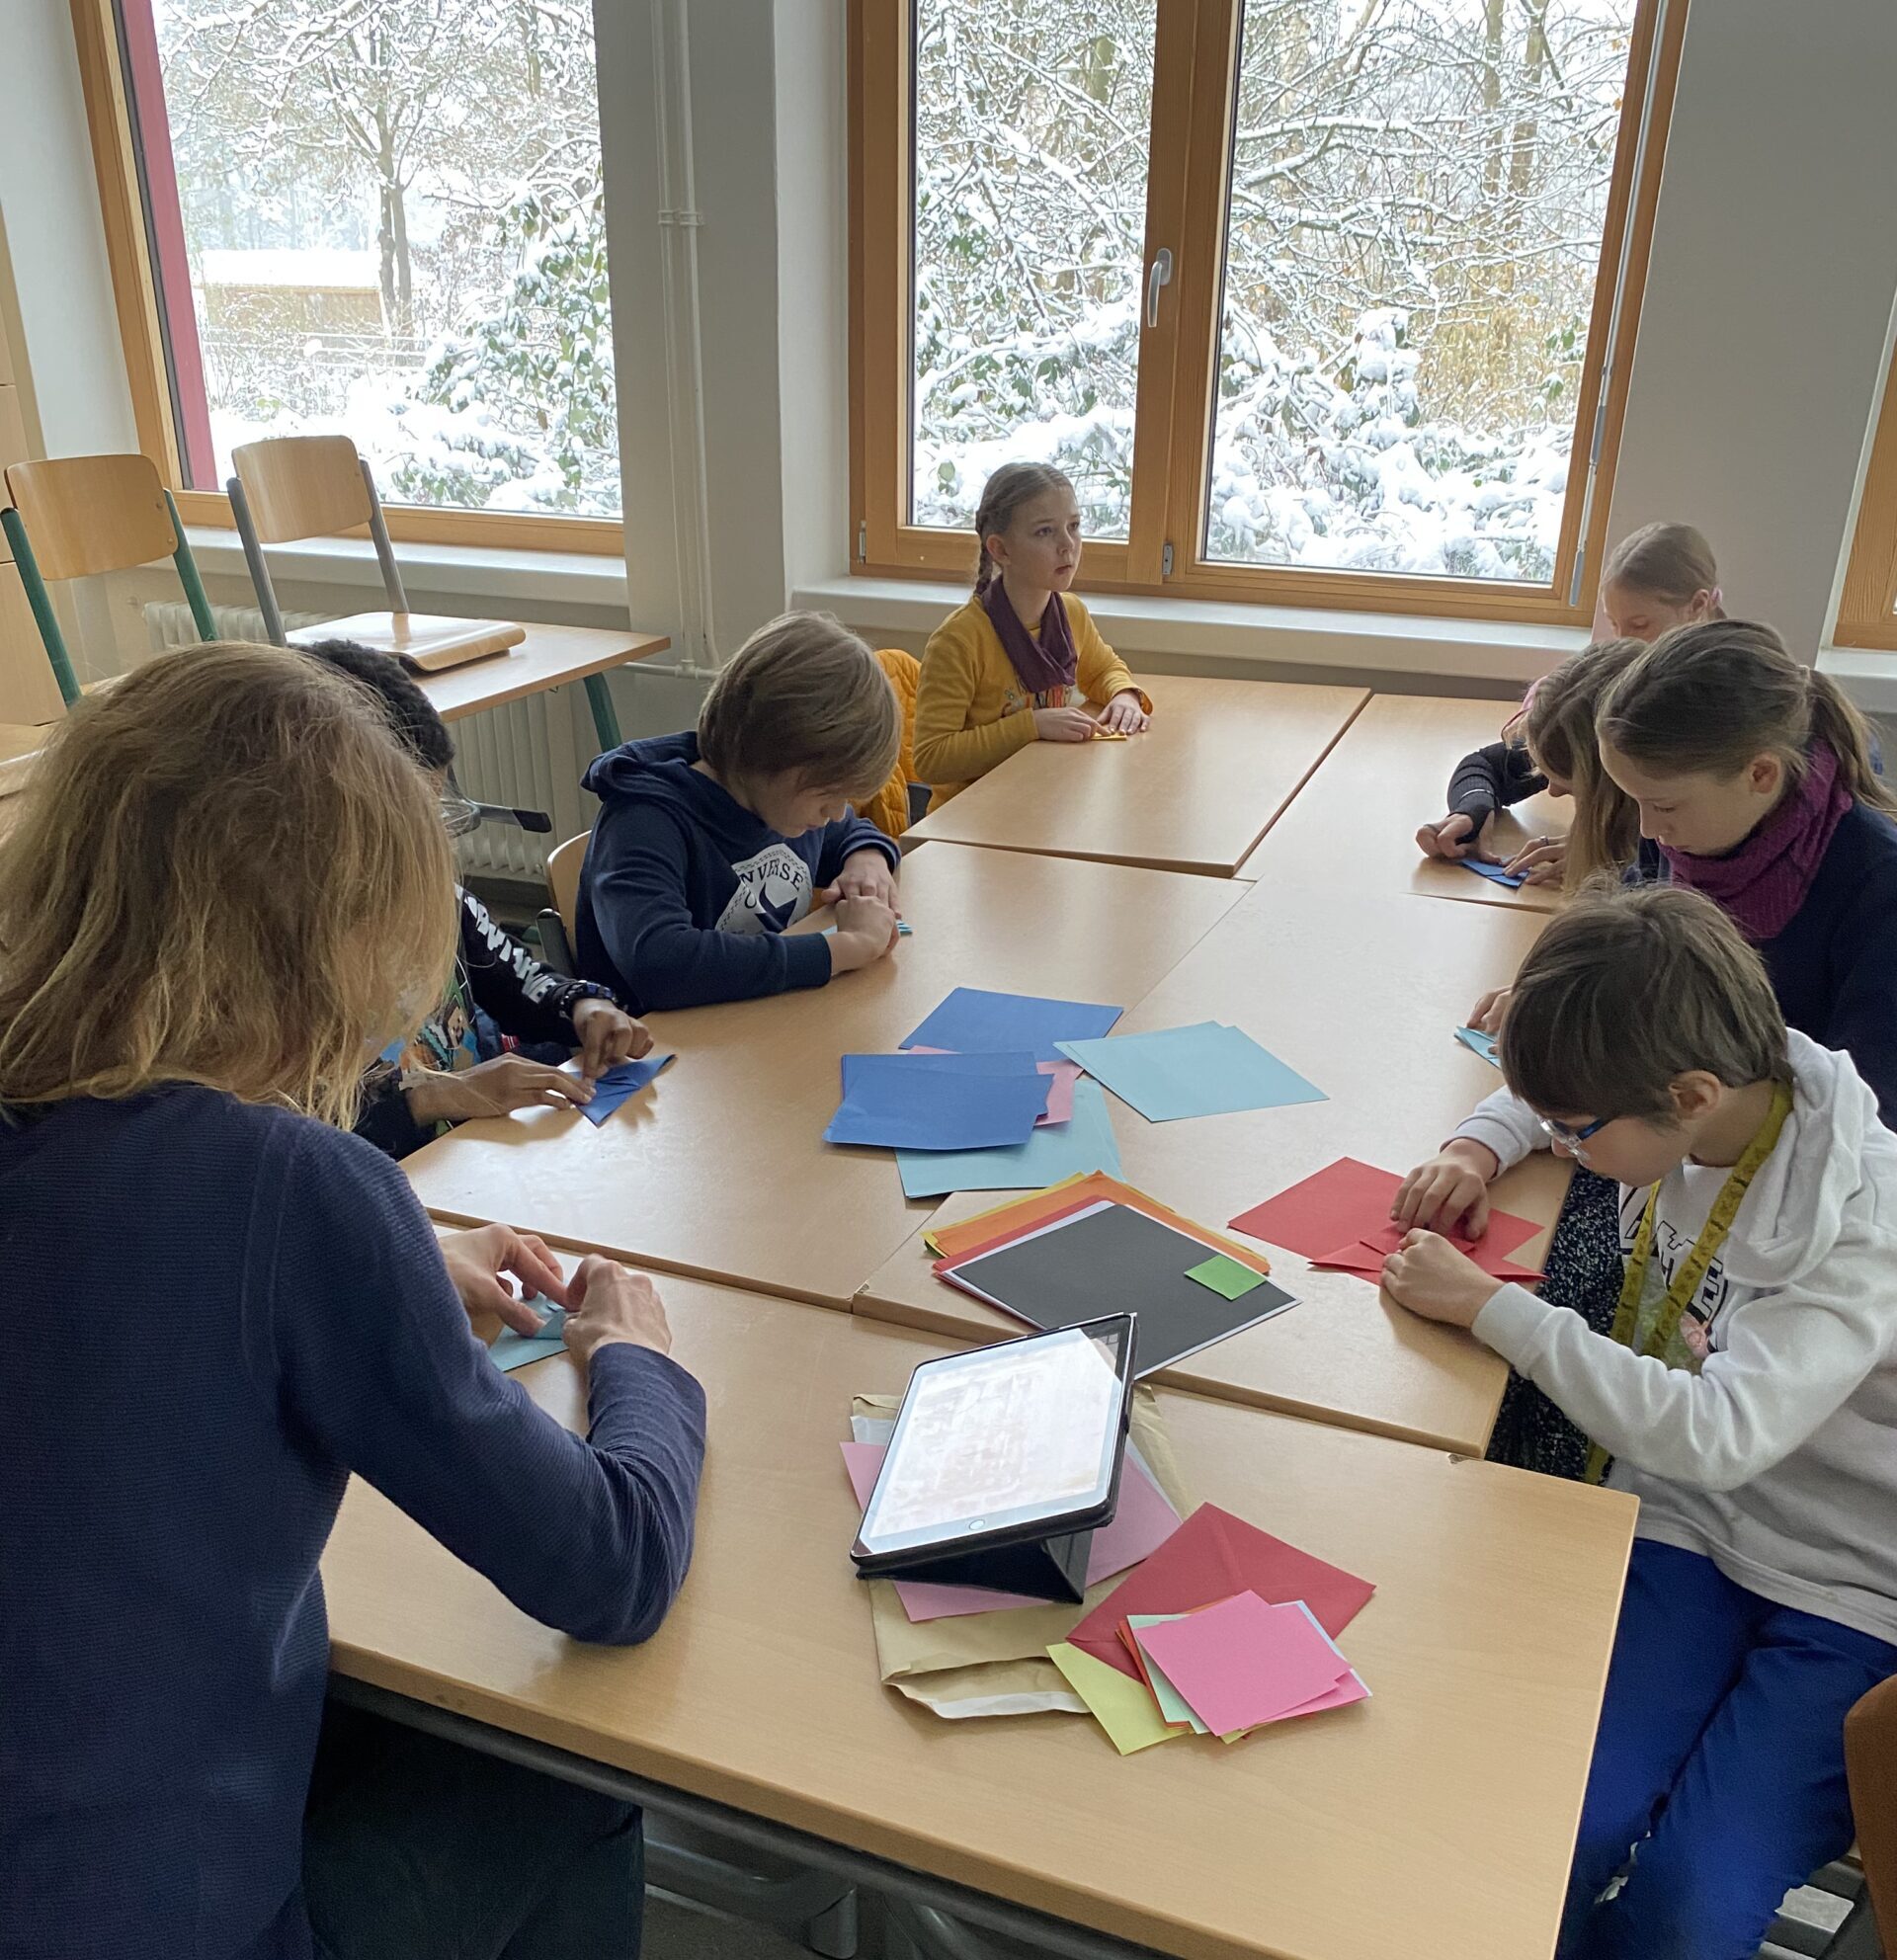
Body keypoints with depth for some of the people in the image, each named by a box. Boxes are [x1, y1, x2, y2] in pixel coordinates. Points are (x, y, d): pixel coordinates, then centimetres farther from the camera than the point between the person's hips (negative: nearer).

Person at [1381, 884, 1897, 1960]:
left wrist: (1490, 1306, -28)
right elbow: (1544, 1094, 18)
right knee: (1561, 1836, -19)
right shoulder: (1688, 1104, -6)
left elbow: (1717, 1433, -34)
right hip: (1684, 1519, 5)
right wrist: (1479, 1145, -4)